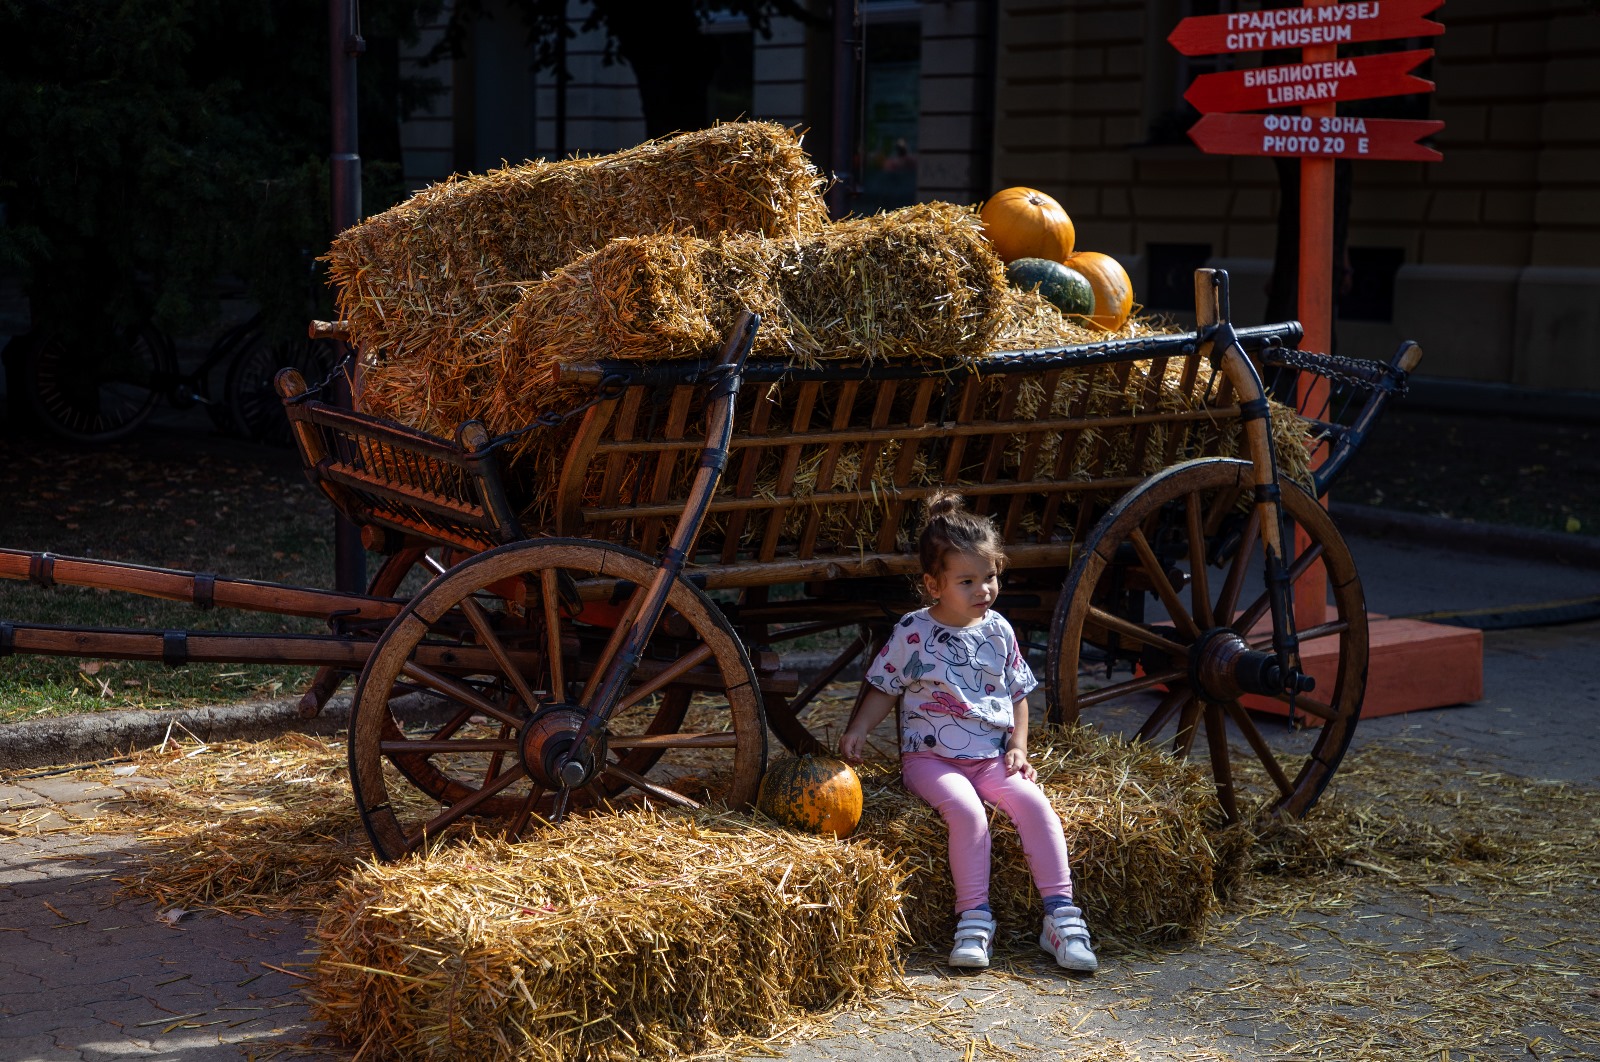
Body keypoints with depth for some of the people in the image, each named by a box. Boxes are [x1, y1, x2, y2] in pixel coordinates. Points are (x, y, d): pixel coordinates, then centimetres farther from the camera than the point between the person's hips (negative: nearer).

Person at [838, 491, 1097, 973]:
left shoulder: (998, 631, 7)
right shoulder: (913, 632, -3)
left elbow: (1018, 694, 16)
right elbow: (884, 688, 8)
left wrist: (1018, 747, 3)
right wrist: (858, 730, -7)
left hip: (992, 757, 3)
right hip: (931, 757, -3)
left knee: (1034, 802, -22)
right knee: (966, 810, -32)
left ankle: (1060, 912, -20)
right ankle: (974, 917, -23)